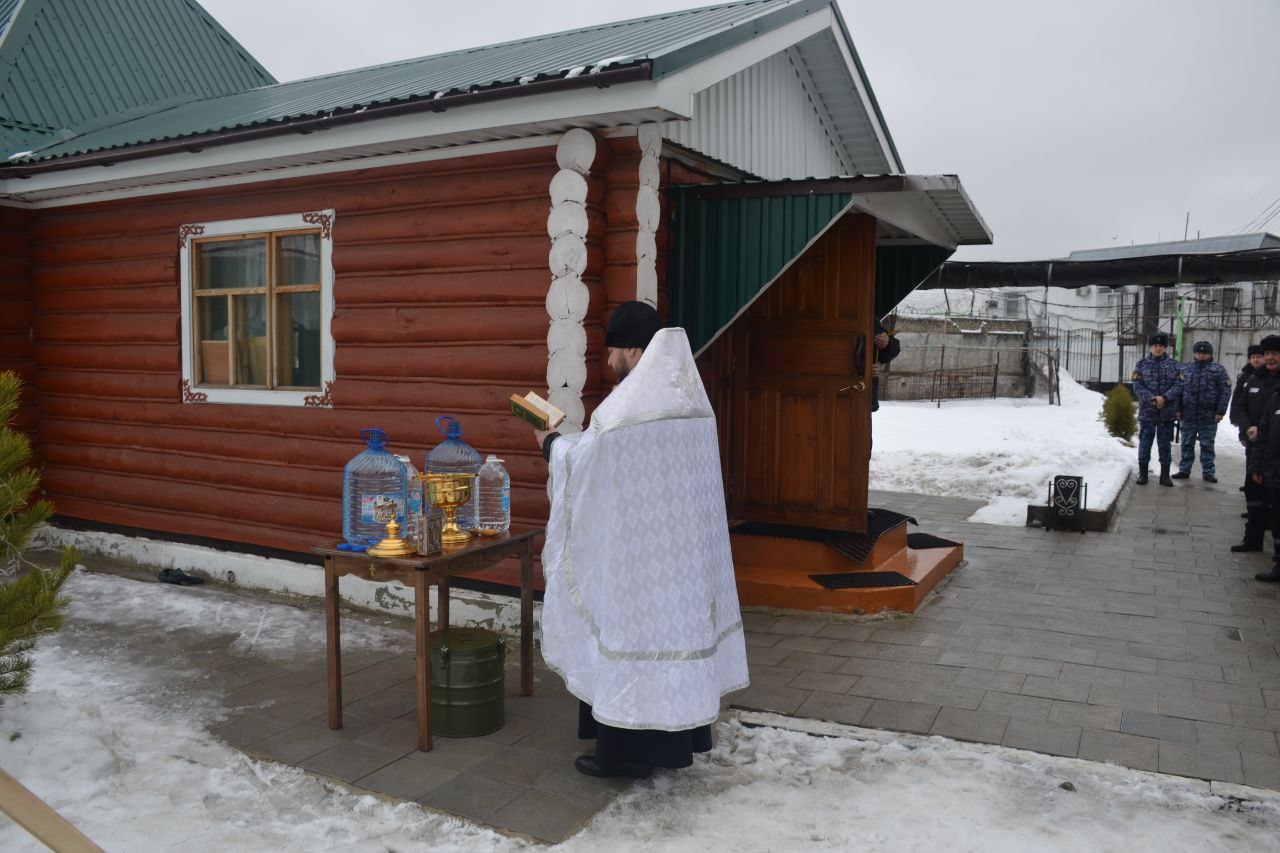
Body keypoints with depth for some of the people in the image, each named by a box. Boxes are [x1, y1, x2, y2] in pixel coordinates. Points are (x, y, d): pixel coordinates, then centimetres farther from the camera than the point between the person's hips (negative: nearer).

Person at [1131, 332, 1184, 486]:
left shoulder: (1174, 365, 5)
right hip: (1147, 411, 0)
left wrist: (1164, 397, -17)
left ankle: (1165, 475, 15)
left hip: (1167, 412, 0)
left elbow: (1178, 385, -2)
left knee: (1165, 444, 7)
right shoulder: (1142, 365, 4)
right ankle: (1142, 473, 14)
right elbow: (1137, 386, -3)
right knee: (1145, 442, 4)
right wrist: (1151, 398, -16)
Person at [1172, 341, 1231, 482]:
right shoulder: (1185, 369, 8)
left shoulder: (1218, 370, 1)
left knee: (1207, 446, 6)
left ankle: (1208, 472, 12)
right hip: (1188, 415, 2)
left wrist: (1220, 412, -9)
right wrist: (1178, 409, 1)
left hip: (1209, 417, -2)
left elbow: (1225, 392, -3)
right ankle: (1184, 470, 17)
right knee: (1187, 444, 10)